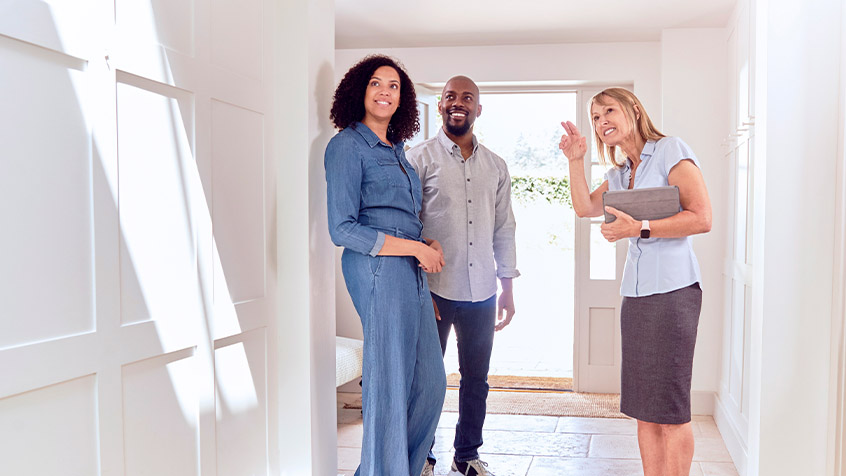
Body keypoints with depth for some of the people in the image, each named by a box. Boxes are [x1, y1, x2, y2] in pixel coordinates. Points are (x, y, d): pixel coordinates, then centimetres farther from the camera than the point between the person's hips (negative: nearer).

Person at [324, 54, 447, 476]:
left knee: (430, 383, 12)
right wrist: (416, 247, -12)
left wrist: (429, 244, 3)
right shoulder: (347, 146, -6)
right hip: (379, 268, -8)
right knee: (391, 387, -1)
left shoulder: (396, 149, 19)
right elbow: (343, 229, -13)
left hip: (411, 271, 8)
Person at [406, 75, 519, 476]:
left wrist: (507, 288, 10)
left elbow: (504, 229, 14)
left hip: (482, 292, 4)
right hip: (434, 289, -4)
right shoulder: (420, 157, -1)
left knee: (476, 378, 11)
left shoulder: (495, 166, 12)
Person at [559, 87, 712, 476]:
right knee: (643, 407, 10)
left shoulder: (670, 151, -4)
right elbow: (584, 208, 11)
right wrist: (576, 160, 6)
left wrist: (639, 228, -17)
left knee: (670, 408, -2)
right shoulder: (619, 173, 20)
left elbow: (702, 218, -12)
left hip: (672, 289, -7)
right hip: (634, 293, 8)